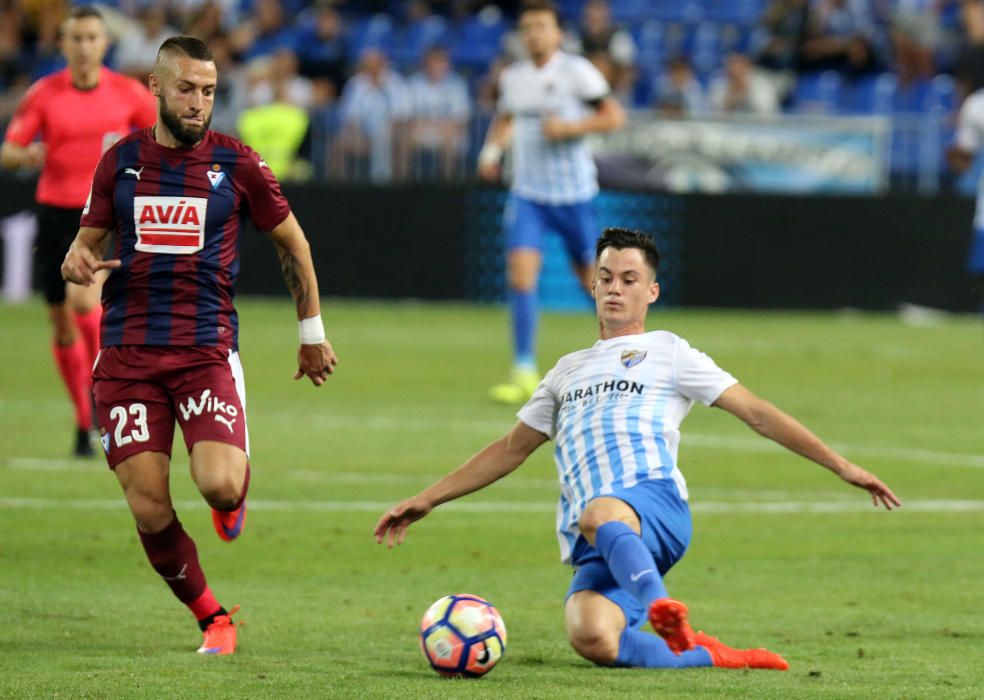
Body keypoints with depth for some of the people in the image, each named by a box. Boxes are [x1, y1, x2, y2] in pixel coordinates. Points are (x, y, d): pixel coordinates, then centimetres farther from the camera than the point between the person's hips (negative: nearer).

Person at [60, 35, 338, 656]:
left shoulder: (236, 163, 2)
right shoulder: (120, 162, 7)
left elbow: (293, 244, 14)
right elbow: (88, 241, 17)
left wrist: (313, 334, 17)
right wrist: (78, 263, -9)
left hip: (207, 348, -2)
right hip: (127, 355, 2)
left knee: (220, 486, -23)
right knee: (149, 510, -7)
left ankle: (234, 497, 16)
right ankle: (212, 617, 13)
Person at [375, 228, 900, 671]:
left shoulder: (666, 352, 17)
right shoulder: (568, 371, 31)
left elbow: (756, 413, 14)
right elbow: (511, 450, 36)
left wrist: (842, 466, 8)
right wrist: (426, 500, 31)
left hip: (654, 506, -4)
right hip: (592, 549, 4)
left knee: (598, 515, -43)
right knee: (591, 639, -31)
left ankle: (663, 611, -61)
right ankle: (706, 657, -20)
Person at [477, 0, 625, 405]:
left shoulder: (576, 72, -7)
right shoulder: (512, 77, 8)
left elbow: (614, 116, -6)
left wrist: (569, 127, -18)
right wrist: (492, 149, 9)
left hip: (574, 192, -3)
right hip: (527, 191, 3)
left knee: (591, 276, 8)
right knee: (520, 273, -13)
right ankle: (525, 372, -13)